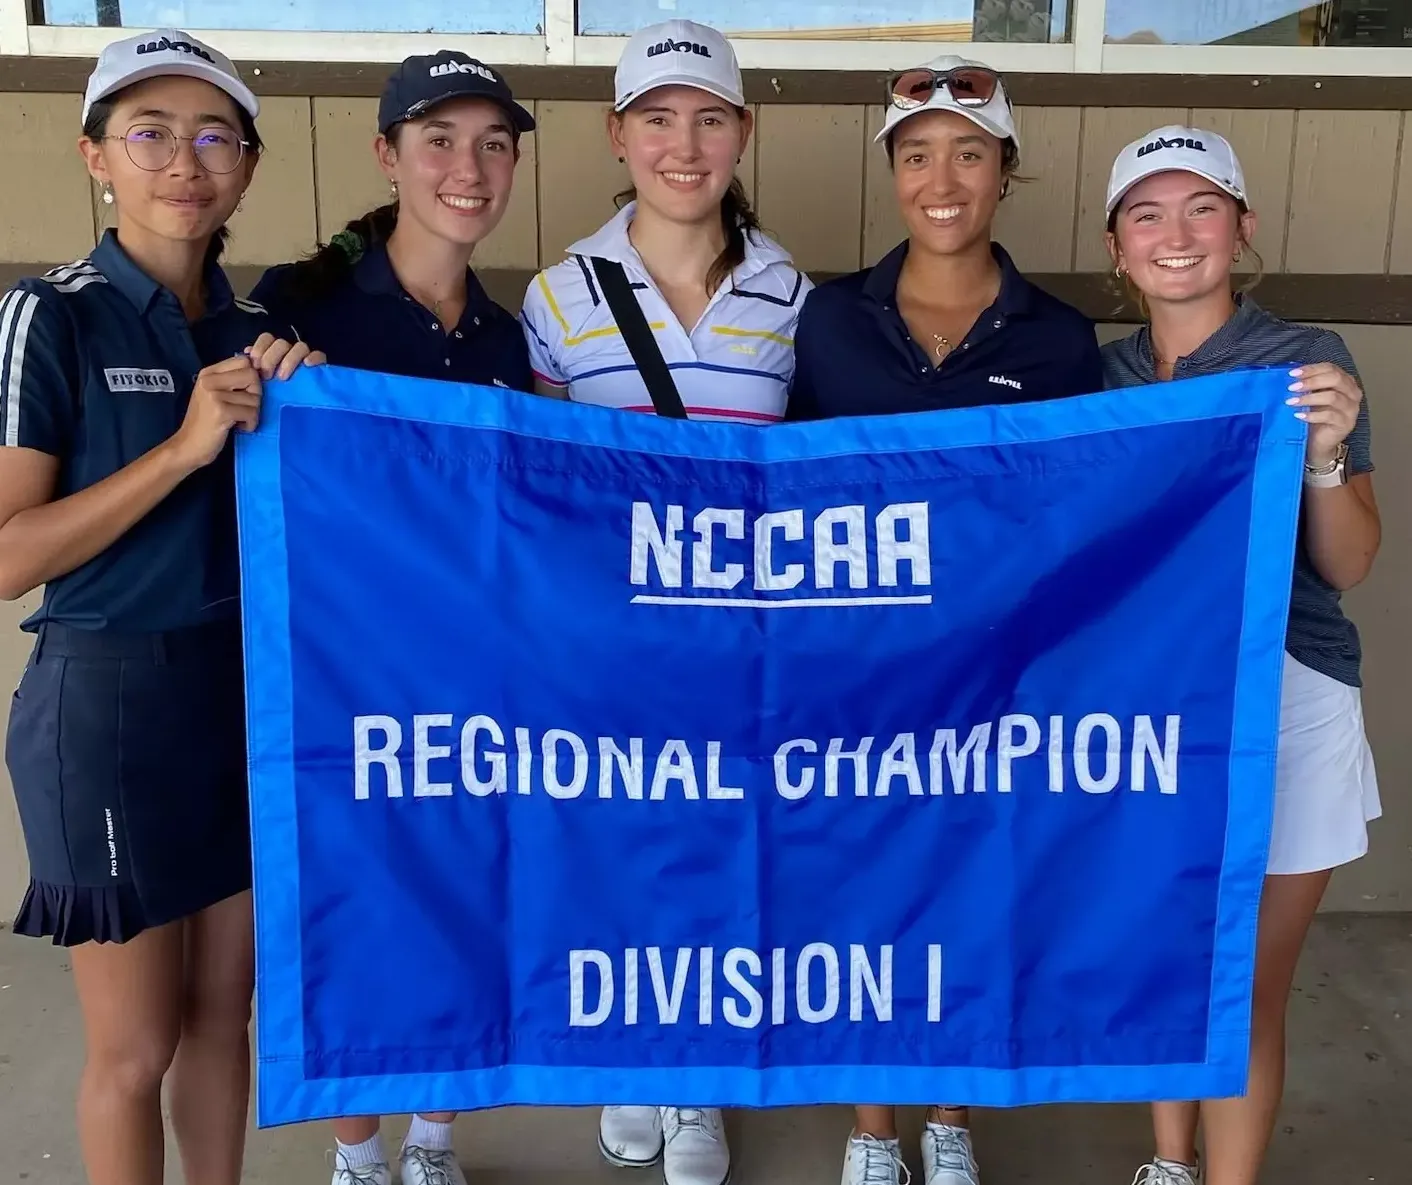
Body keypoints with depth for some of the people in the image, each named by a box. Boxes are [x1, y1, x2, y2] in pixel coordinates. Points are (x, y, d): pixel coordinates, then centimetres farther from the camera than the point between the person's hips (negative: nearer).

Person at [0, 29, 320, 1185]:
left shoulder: (255, 330, 6)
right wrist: (186, 445, -21)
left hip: (251, 691, 5)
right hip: (111, 704, -5)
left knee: (224, 1012, 17)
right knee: (134, 1046, 8)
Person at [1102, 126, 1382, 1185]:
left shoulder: (1309, 361, -6)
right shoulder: (1100, 374, 4)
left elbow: (1348, 564, -6)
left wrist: (1326, 454, -23)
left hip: (1281, 704, -3)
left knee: (1247, 991, 6)